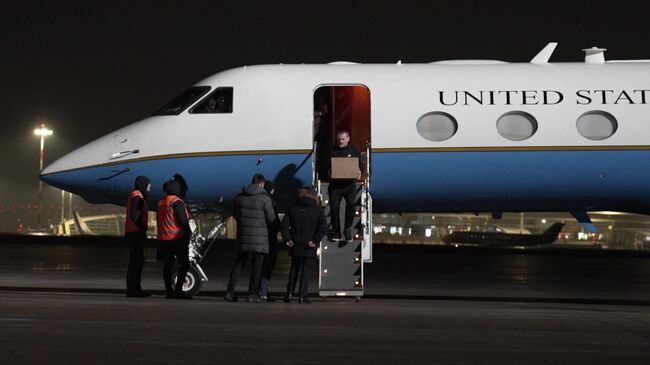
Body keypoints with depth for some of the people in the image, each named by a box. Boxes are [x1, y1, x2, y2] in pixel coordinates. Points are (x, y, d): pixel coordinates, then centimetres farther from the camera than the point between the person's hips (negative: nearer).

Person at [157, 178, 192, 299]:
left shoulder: (161, 202, 15)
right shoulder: (177, 202, -11)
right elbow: (182, 220, -17)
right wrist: (188, 232, -6)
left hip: (164, 238, 8)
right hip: (178, 238, -8)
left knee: (168, 264, 9)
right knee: (184, 264, -5)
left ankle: (169, 291, 9)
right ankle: (178, 290, -13)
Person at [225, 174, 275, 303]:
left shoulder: (240, 196, 5)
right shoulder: (265, 198, -8)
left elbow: (235, 215, 13)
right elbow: (271, 218, -6)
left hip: (243, 235, 4)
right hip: (259, 236, -4)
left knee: (238, 263, 12)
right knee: (257, 265, 3)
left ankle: (230, 291, 8)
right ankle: (252, 294, 1)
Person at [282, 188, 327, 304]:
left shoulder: (293, 209, 6)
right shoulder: (318, 210, 0)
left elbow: (284, 224, -4)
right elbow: (323, 227, -11)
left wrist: (287, 239, -5)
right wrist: (315, 241, -13)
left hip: (295, 246, 2)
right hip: (309, 247, -2)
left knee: (294, 270, 17)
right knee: (306, 271, 3)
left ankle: (289, 294, 11)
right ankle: (302, 297, -1)